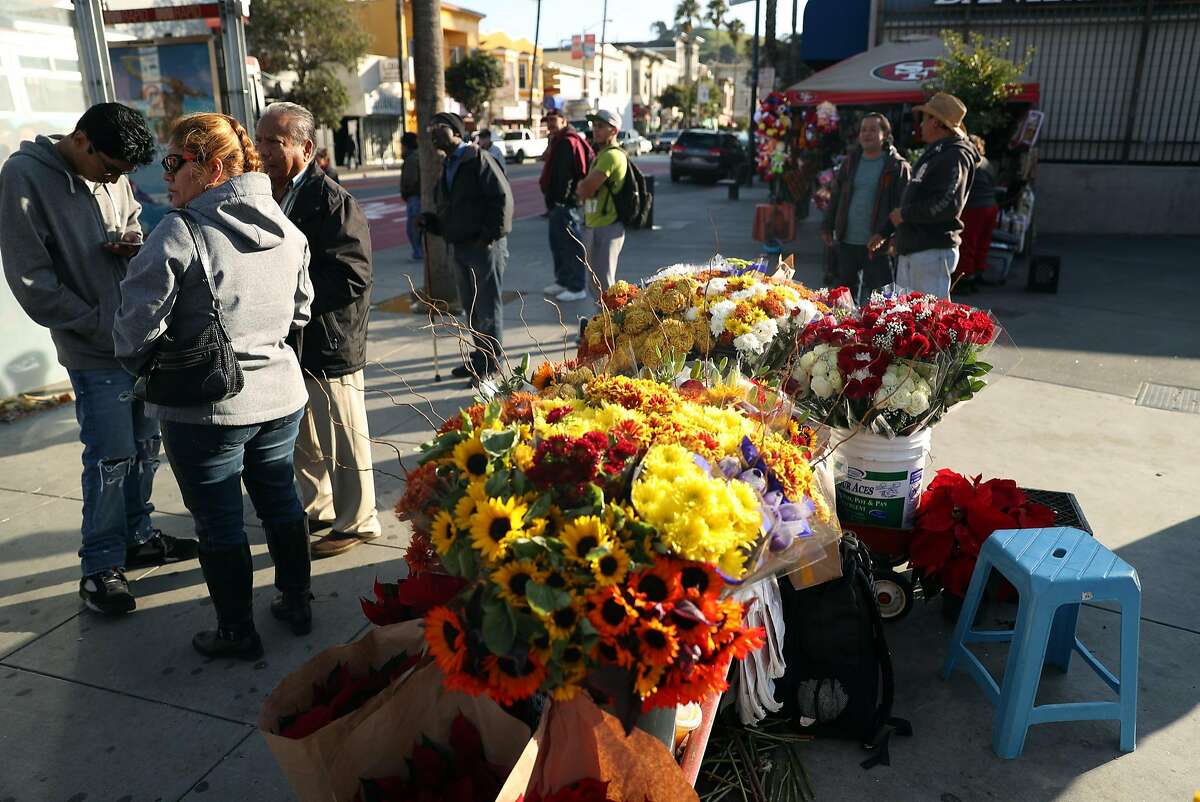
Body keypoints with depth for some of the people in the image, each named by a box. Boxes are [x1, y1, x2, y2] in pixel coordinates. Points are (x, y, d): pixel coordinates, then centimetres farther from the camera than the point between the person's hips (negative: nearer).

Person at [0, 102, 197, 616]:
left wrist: (134, 243, -3)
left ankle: (137, 537, 31)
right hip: (94, 352, -6)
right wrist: (100, 327, -14)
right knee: (111, 458, -3)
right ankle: (100, 567, 12)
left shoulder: (114, 177, 6)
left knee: (145, 447, 14)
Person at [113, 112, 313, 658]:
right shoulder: (287, 229, 2)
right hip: (281, 396, 6)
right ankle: (296, 604, 34)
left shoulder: (179, 234, -18)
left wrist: (144, 367, 4)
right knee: (279, 500, 20)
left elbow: (136, 331, -16)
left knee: (219, 523, 9)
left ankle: (237, 633, 24)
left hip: (206, 411, -6)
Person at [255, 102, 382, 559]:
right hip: (289, 342, 8)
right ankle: (318, 510, 37)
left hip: (328, 343, -8)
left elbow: (353, 275, -22)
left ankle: (356, 522, 21)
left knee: (341, 440, 5)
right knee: (303, 440, 20)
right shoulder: (268, 195, 9)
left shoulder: (331, 201, -14)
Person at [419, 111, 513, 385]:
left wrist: (490, 235, -19)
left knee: (488, 308, -2)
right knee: (471, 307, 15)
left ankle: (489, 366, 5)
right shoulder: (447, 167, 18)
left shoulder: (478, 159, -9)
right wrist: (430, 221, 5)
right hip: (459, 247, 9)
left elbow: (503, 197, -17)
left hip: (485, 247, -9)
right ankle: (479, 358, 27)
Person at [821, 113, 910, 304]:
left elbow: (901, 205, -9)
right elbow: (835, 196, 18)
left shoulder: (897, 166, -3)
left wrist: (884, 233, -20)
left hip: (877, 244, -5)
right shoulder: (851, 161, 13)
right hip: (847, 242, 5)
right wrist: (827, 227, 11)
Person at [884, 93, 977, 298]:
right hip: (910, 250, 10)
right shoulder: (932, 154, 21)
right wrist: (885, 232, 24)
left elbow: (948, 205, -24)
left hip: (933, 252, -10)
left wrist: (905, 214, -15)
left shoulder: (955, 156, -12)